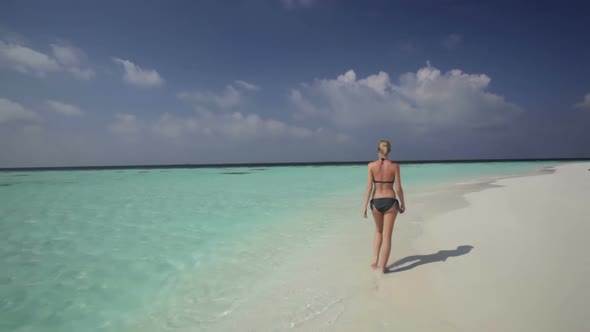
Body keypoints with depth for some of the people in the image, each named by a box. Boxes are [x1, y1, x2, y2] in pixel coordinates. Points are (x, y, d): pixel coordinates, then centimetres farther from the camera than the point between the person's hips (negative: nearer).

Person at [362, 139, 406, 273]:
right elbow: (398, 188, -5)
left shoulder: (371, 165, -5)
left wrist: (365, 207, -2)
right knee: (387, 235, 7)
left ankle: (375, 259, 17)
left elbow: (369, 187, -7)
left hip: (376, 202, 1)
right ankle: (383, 267, 12)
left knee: (379, 230, 26)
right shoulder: (394, 166, -6)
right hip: (390, 202, -1)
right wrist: (403, 203, 11)